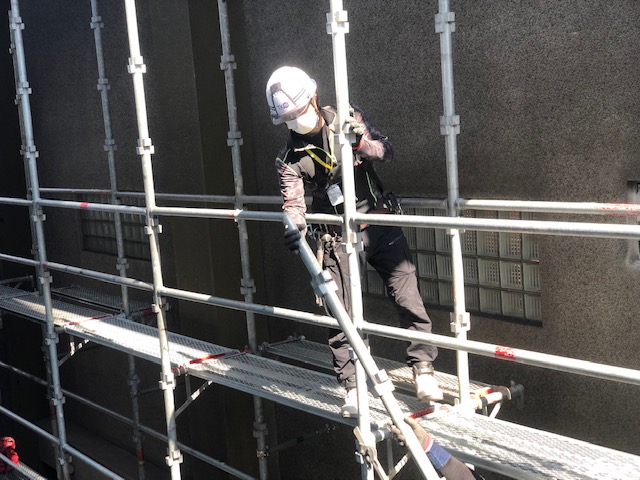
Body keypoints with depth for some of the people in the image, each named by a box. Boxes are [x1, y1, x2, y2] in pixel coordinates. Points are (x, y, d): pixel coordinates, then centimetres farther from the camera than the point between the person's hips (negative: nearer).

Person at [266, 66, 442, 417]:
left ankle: (424, 371, 9)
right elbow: (293, 203, -10)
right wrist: (295, 228, -33)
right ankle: (352, 387, 13)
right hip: (339, 239, 0)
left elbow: (386, 151, -4)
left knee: (408, 298, -4)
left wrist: (360, 143, -25)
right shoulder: (290, 158, -3)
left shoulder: (348, 118, -1)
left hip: (380, 225, 1)